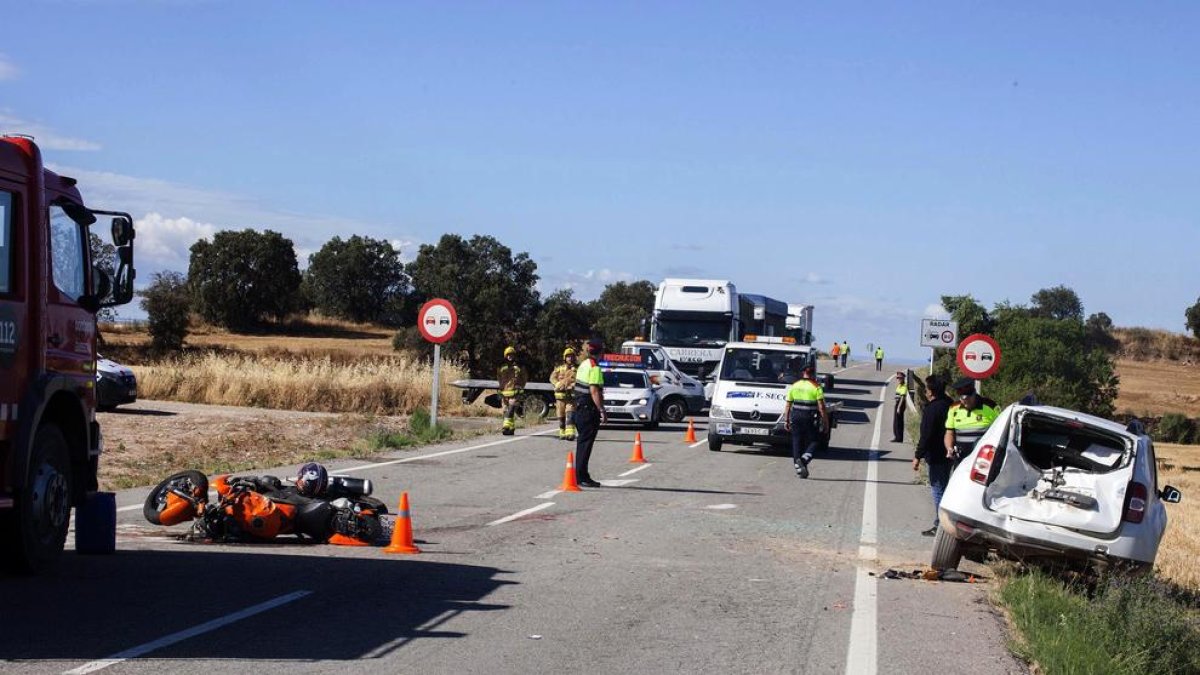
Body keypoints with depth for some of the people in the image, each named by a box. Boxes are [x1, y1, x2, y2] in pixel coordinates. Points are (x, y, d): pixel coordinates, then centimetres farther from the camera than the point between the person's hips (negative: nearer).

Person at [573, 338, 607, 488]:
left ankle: (580, 475, 21)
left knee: (582, 442, 15)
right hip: (589, 409, -10)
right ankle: (581, 477, -7)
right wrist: (602, 411, -23)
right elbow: (594, 391, -23)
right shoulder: (595, 368, -16)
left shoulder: (583, 365, 13)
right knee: (586, 443, -7)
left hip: (580, 407, 10)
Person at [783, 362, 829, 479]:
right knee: (814, 441, 7)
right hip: (810, 417, -3)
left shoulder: (794, 386, 6)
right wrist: (826, 421, -2)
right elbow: (821, 406, -9)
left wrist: (786, 420, 13)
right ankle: (804, 459, -17)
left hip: (796, 415, 3)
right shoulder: (816, 387, -5)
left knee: (796, 442, 10)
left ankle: (797, 464, 2)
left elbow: (788, 405, 7)